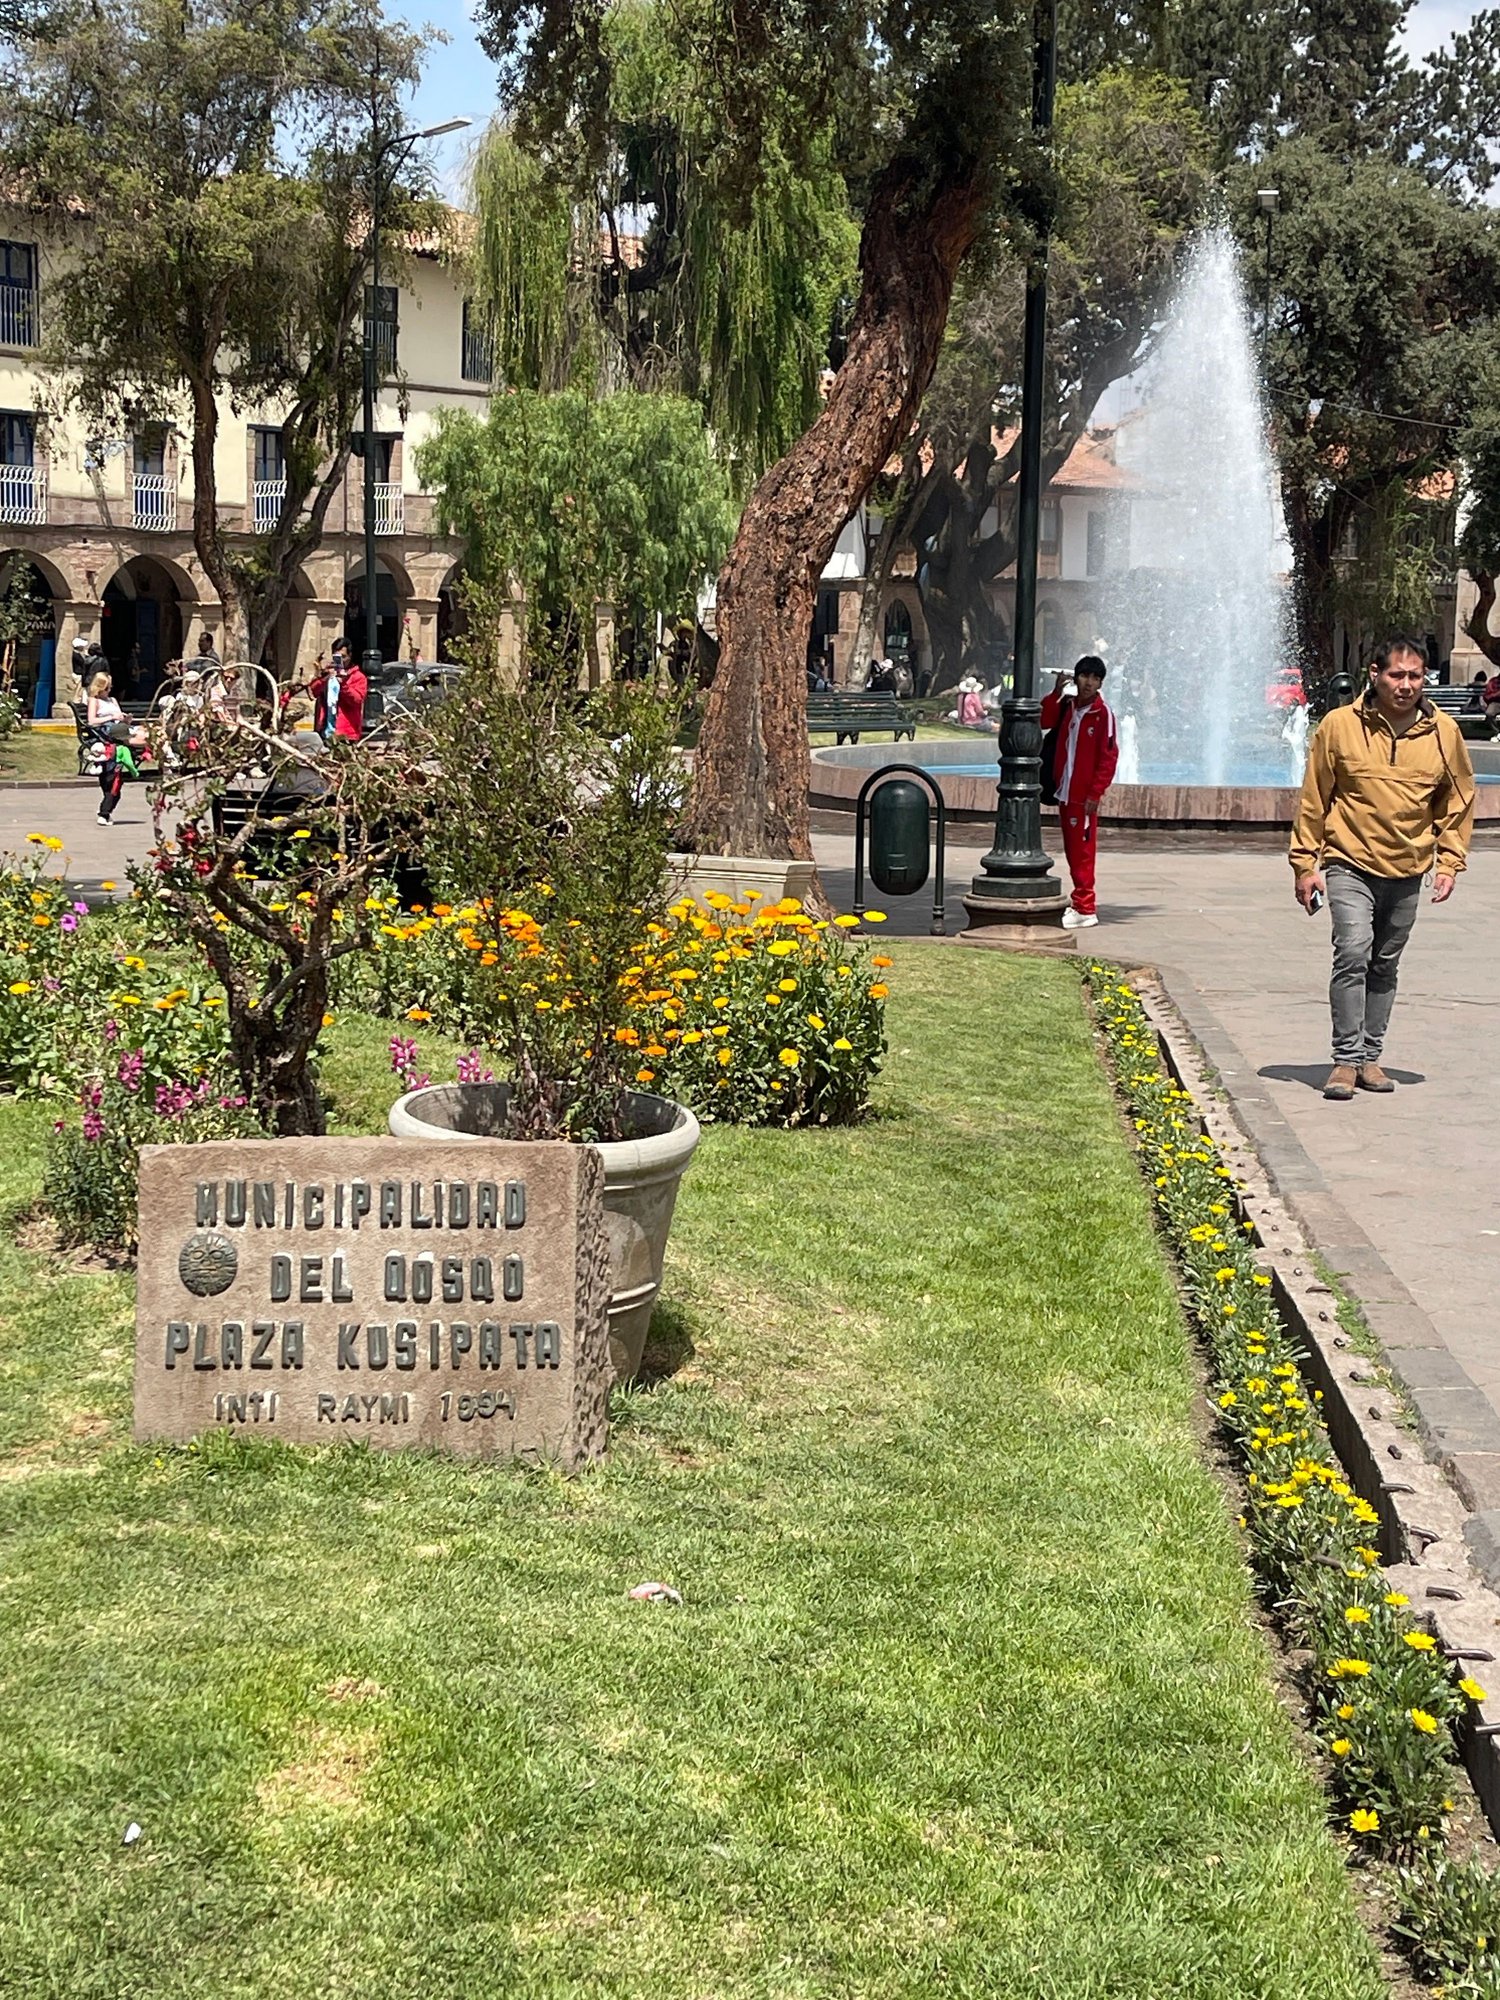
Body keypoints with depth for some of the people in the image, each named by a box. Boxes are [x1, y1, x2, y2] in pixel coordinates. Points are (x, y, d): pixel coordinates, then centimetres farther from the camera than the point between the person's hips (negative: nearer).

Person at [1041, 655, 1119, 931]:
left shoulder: (1102, 713, -11)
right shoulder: (1067, 706, 9)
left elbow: (1109, 756, -13)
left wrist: (1095, 794, -16)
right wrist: (1056, 691, 0)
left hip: (1084, 794, -7)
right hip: (1064, 791, 7)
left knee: (1081, 849, -5)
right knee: (1071, 848, 13)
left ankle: (1085, 909, -1)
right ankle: (1082, 900, 23)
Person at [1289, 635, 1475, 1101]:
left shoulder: (1444, 732, 1)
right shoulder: (1339, 725, -7)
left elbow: (1458, 800, 12)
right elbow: (1313, 799, 0)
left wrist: (1449, 862, 6)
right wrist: (1305, 863, -1)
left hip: (1408, 869, 3)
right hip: (1350, 864, -3)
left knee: (1385, 965, 11)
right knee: (1353, 954, -16)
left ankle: (1370, 1056, 21)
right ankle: (1346, 1059, -9)